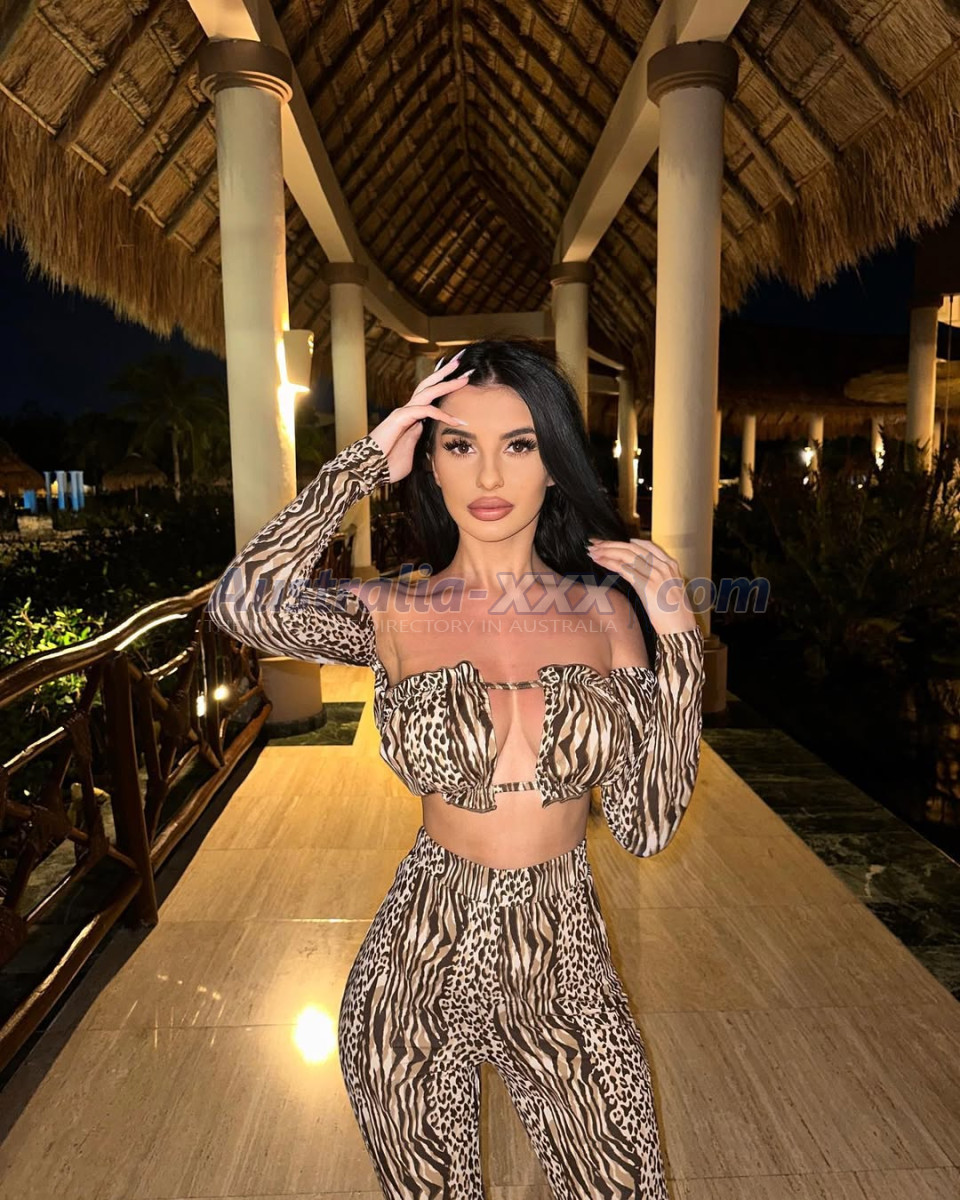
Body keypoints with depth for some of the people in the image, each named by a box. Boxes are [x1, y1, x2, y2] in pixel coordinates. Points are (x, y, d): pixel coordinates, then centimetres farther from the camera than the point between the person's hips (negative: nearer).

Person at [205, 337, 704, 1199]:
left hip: (566, 966, 2)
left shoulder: (605, 610, -6)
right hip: (423, 970, -1)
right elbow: (245, 604, -31)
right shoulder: (393, 615, -10)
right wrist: (364, 463, -19)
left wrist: (678, 639, -15)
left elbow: (648, 827, -8)